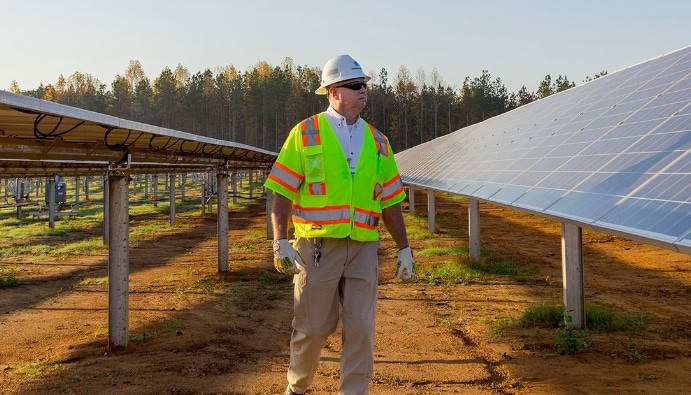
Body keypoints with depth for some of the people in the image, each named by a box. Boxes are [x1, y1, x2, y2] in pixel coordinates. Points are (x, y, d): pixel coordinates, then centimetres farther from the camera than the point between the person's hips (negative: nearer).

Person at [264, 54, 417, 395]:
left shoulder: (377, 142, 12)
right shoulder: (306, 134, 0)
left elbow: (390, 202, 15)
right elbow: (282, 193, -4)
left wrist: (404, 249, 12)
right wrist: (281, 242, -13)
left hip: (363, 248, 3)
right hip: (318, 247, -3)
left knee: (360, 330, 2)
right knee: (312, 328, 6)